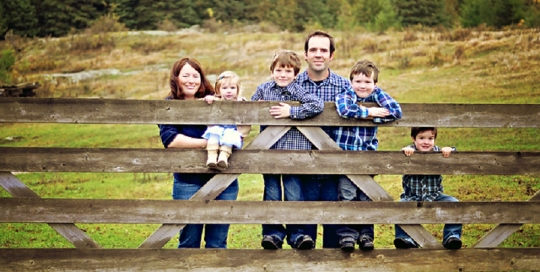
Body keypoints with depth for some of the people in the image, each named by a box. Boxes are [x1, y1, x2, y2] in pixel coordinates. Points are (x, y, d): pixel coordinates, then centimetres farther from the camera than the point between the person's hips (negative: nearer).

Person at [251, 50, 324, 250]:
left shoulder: (297, 91, -5)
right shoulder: (263, 89, 5)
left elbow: (318, 105, -19)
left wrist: (291, 112, -20)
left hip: (293, 151, -2)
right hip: (268, 151, 3)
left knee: (294, 196, 3)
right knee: (271, 196, 7)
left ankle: (297, 234, 13)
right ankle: (272, 233, 16)